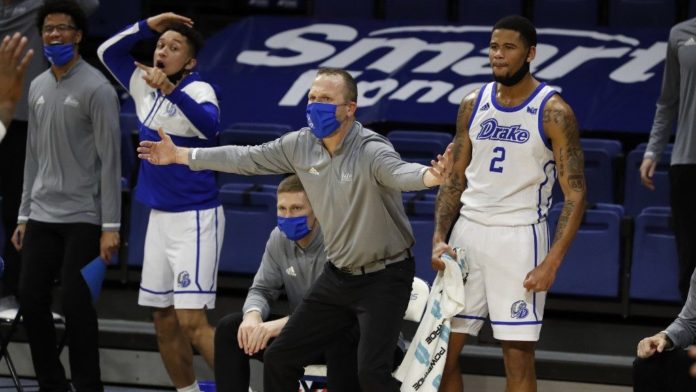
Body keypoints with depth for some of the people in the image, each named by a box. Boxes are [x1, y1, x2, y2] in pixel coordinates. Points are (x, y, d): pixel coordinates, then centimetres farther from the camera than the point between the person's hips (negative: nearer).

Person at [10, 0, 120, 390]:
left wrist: (111, 226, -17)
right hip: (42, 216, 7)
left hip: (83, 218, -7)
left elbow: (110, 160, -13)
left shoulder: (96, 88, -10)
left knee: (77, 305, -10)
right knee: (31, 301, 1)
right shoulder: (38, 87, 12)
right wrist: (24, 214, 15)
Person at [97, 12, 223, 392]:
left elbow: (209, 124, -35)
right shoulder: (145, 86, 8)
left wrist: (171, 90, -49)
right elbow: (107, 51, 20)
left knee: (192, 322, -16)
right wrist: (146, 26, 6)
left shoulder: (198, 89, -14)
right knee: (164, 322, 8)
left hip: (195, 218, -8)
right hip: (159, 217, 8)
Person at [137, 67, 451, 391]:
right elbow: (246, 158, 9)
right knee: (280, 358, 10)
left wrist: (430, 176, -67)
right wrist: (180, 155, 12)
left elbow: (400, 172, -43)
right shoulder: (301, 145, -2)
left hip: (383, 277, -7)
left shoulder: (371, 151, -22)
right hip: (338, 275, 7)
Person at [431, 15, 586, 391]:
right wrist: (439, 238, -1)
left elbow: (575, 195, -9)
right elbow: (454, 180, 13)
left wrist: (551, 263, -17)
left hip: (519, 236, -5)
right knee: (443, 347, 7)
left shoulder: (553, 112, -9)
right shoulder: (473, 104, 6)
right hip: (468, 231, 5)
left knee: (518, 356, -3)